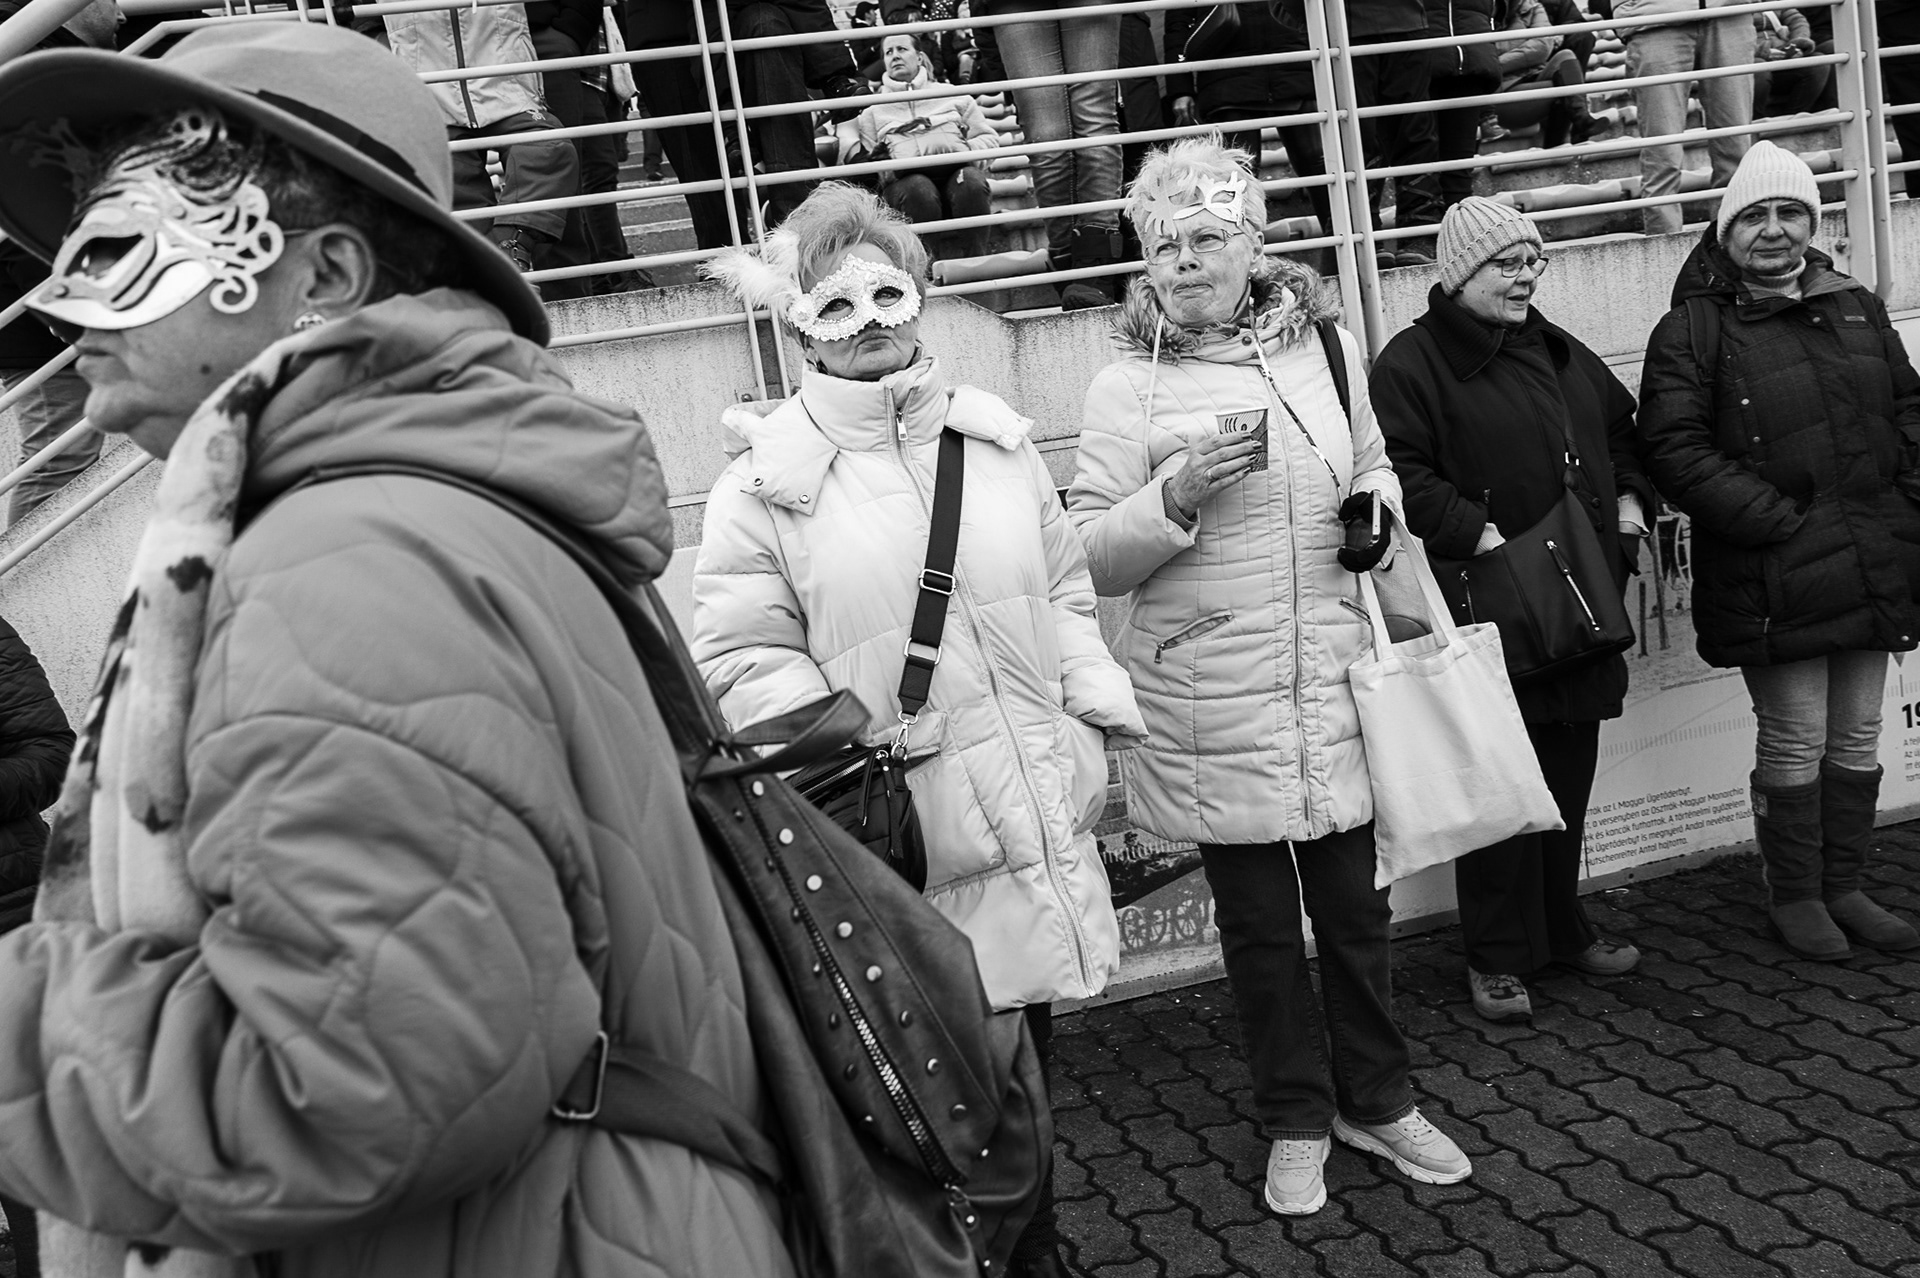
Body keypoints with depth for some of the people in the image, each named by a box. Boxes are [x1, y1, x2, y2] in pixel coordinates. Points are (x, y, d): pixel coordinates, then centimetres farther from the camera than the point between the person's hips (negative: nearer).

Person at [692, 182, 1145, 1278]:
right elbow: (745, 660, -5)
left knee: (1028, 1050, 19)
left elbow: (1064, 592, 17)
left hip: (1037, 814, 5)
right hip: (905, 838, -5)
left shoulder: (996, 438, 10)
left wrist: (1102, 731, 10)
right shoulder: (767, 477, -4)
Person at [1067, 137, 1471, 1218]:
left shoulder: (1329, 349, 5)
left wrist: (1378, 507, -1)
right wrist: (1175, 493, -24)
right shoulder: (1127, 389, -6)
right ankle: (1298, 1124, 31)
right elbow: (1091, 559, -8)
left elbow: (1374, 466, 21)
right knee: (1259, 924, 11)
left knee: (1357, 906, 14)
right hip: (1210, 709, -3)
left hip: (1336, 684, 3)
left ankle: (1378, 1100, 36)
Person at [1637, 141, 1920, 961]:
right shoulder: (1693, 330, -7)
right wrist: (1780, 520, -17)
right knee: (1795, 741, 0)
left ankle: (1842, 887, 27)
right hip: (1773, 577, -6)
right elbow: (1674, 449, -13)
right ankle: (1794, 898, 18)